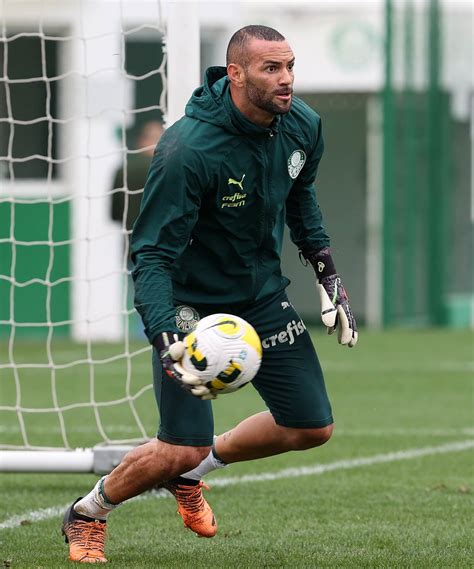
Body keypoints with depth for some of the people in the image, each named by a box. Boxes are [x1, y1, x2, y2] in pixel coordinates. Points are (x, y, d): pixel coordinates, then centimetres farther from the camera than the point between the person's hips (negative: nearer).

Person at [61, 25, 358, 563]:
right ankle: (85, 516, 13)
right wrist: (165, 340, -40)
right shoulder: (188, 149, -29)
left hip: (263, 296, 7)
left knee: (311, 427, 5)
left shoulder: (302, 126, -8)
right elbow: (151, 255, -28)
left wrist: (327, 275, 13)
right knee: (184, 447, -15)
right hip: (190, 302, -7)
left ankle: (191, 470, 29)